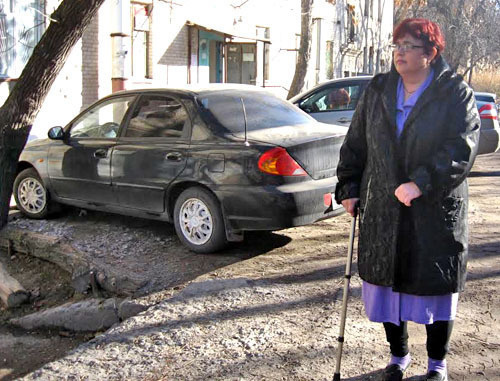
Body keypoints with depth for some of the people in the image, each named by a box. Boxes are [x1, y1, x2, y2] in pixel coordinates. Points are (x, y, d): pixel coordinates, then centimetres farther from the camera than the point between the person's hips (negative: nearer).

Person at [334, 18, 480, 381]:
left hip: (436, 212, -3)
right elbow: (355, 143, 13)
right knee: (388, 283, 12)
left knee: (436, 288, 8)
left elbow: (462, 148, -16)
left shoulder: (456, 92, -5)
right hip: (382, 211, 4)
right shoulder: (377, 90, 8)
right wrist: (349, 187, 6)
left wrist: (421, 183, -26)